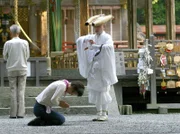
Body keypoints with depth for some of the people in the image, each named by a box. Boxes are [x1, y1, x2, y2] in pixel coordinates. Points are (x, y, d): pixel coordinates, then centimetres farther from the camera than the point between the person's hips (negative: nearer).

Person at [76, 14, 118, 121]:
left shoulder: (107, 37, -5)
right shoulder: (92, 37, 12)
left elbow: (108, 46, -25)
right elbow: (79, 40, 5)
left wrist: (94, 45, -28)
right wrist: (85, 40, -16)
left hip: (103, 67, -6)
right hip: (93, 67, 6)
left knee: (103, 90, -5)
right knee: (95, 91, 5)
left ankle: (105, 114, 0)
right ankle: (99, 113, 12)